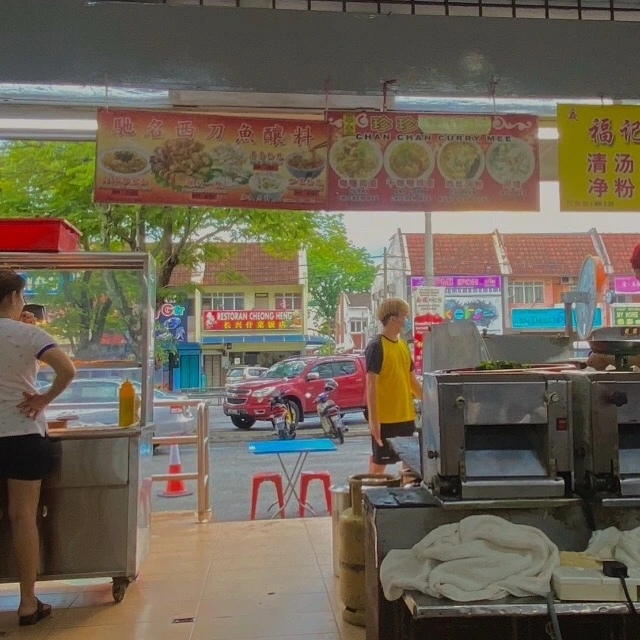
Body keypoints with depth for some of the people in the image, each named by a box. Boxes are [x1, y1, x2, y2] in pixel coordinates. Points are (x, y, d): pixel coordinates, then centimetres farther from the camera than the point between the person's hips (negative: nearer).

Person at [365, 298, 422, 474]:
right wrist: (373, 419, -19)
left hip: (406, 416, 8)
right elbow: (371, 385, -16)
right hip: (385, 418, -7)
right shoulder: (376, 347, -13)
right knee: (379, 461, 2)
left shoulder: (403, 345, 11)